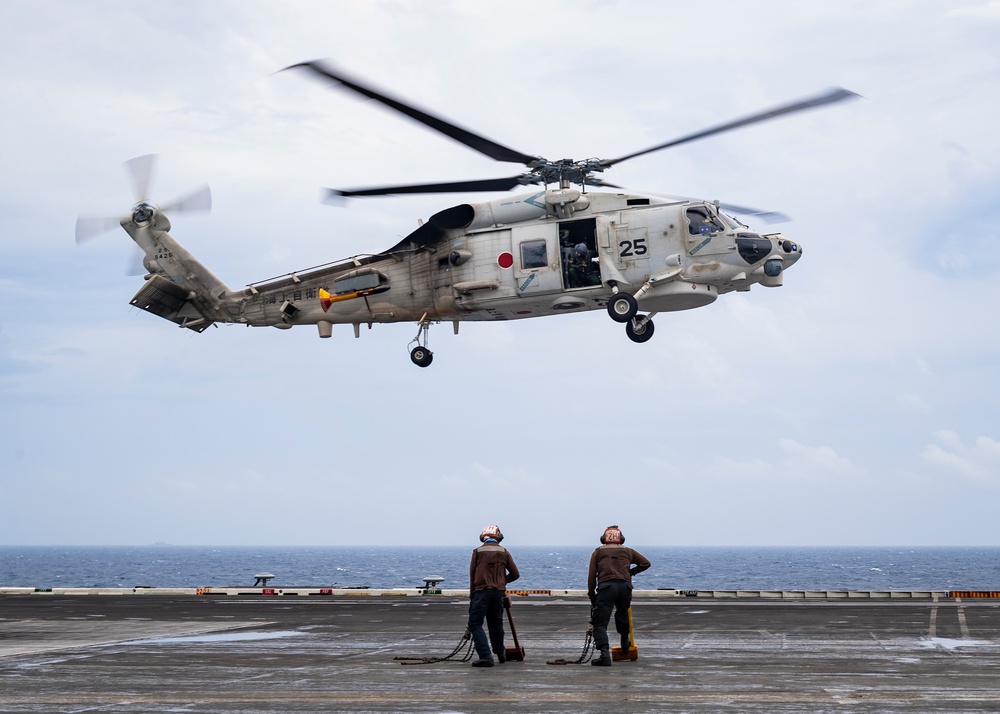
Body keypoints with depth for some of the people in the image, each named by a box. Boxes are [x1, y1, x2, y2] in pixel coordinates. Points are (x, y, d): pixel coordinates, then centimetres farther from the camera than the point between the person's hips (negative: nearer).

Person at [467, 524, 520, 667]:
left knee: (475, 624, -3)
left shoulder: (478, 552, 2)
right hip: (498, 591, 3)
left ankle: (485, 656, -17)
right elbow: (515, 574, 9)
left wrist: (472, 595, 12)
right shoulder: (504, 552, 8)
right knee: (496, 623, 19)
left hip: (481, 591, -3)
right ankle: (500, 653, 31)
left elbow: (472, 575, 3)